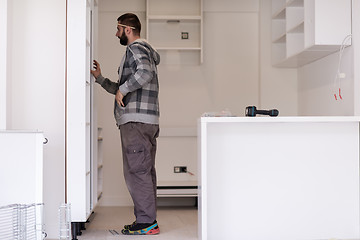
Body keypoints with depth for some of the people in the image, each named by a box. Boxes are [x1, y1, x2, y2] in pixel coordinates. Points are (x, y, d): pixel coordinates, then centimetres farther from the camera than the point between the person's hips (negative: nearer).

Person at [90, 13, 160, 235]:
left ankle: (146, 222, -6)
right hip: (147, 122, 11)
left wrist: (122, 88, -18)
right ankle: (149, 221, 17)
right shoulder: (144, 51, 27)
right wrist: (100, 78, 28)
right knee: (145, 171, 11)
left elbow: (145, 72, -28)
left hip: (136, 121, -11)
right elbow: (124, 91, 31)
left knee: (136, 171, -9)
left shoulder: (135, 49, -5)